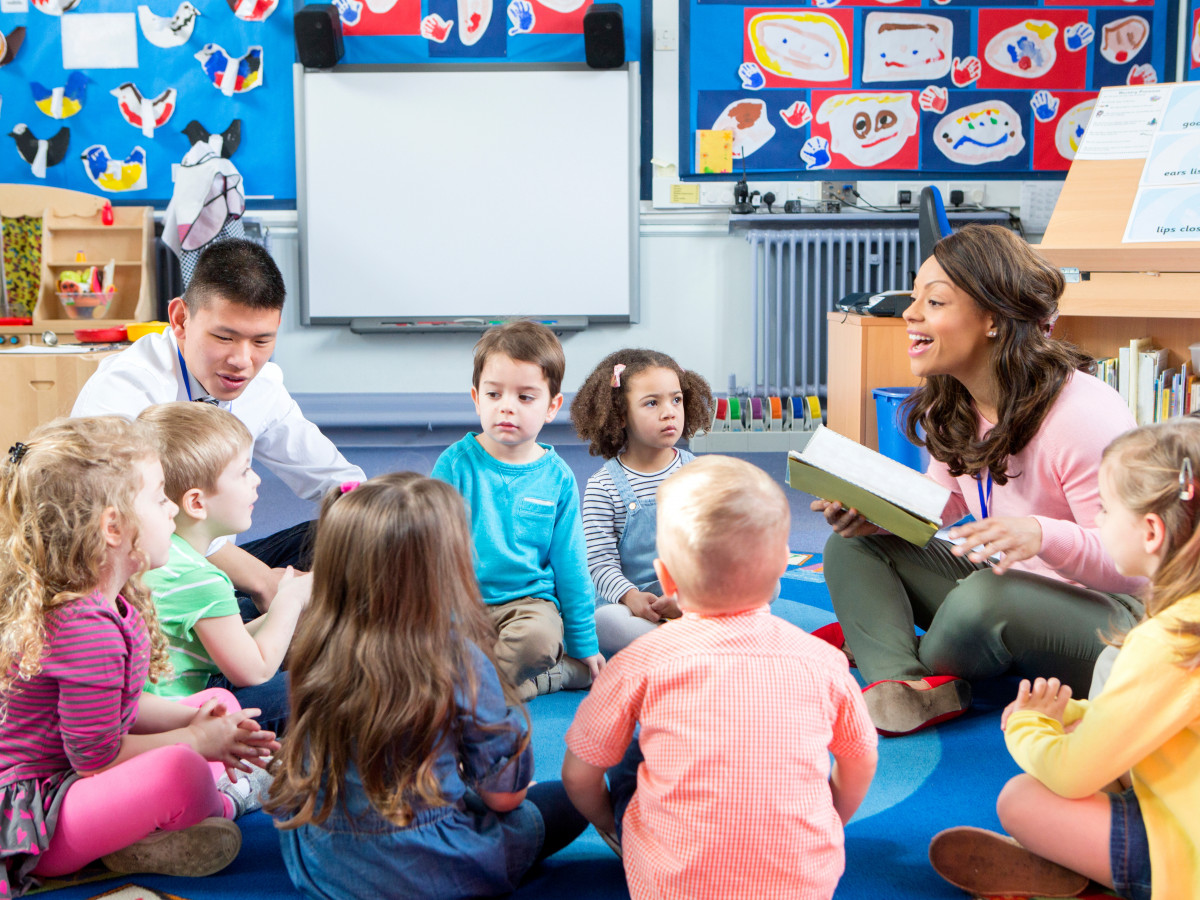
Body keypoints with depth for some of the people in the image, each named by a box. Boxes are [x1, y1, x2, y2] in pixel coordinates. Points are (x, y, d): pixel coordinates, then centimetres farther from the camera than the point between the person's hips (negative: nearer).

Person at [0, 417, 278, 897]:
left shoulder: (112, 601, 3)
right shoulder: (87, 627, -28)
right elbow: (96, 754, -23)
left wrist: (190, 720, -3)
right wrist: (197, 741, -13)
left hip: (77, 778, 11)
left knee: (222, 702, 19)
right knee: (180, 771, -38)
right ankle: (218, 802, -2)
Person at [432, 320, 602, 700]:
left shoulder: (557, 477, 3)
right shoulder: (455, 463, -1)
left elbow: (570, 566, 10)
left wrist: (585, 645, 12)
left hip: (530, 600, -1)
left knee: (537, 638, -36)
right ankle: (559, 673, -13)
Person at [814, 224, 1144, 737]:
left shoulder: (1085, 416, -26)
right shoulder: (949, 407, 0)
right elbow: (946, 501, 12)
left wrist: (1042, 535, -43)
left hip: (1103, 612, -8)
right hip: (1002, 582, 8)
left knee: (984, 598, -39)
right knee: (851, 544, -2)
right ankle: (903, 685, -27)